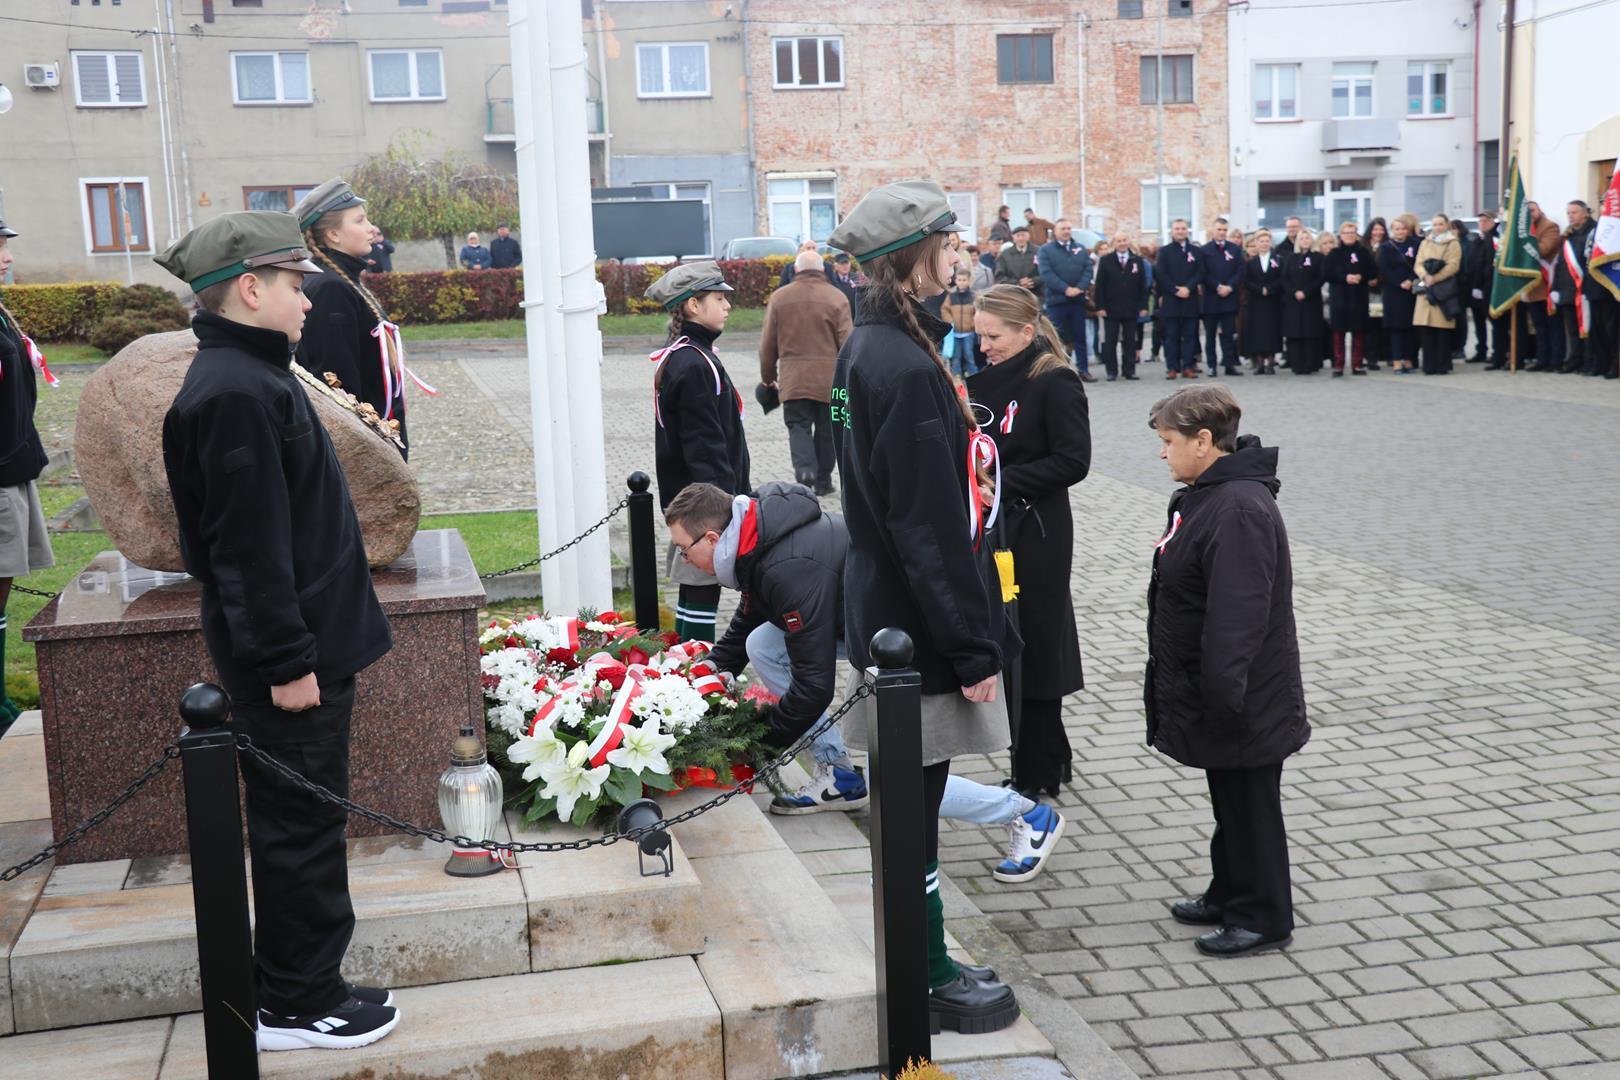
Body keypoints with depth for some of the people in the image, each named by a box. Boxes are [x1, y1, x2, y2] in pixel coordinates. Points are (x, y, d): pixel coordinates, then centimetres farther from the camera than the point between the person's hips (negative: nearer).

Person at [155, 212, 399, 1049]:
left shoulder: (256, 377, 13)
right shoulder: (234, 395, -20)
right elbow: (248, 547, -23)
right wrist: (286, 660, -21)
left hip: (309, 646, 10)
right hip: (289, 661, -10)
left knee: (306, 824, 17)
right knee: (298, 828, 1)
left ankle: (307, 982, 30)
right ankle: (295, 1007, 15)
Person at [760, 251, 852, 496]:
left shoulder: (779, 298, 1)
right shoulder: (836, 298, -3)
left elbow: (767, 344, 5)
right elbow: (847, 343, -4)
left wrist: (768, 376, 17)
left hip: (793, 379, 0)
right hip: (830, 378, 0)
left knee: (798, 424, 7)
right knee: (826, 428, 12)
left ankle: (804, 468, -17)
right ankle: (823, 480, 18)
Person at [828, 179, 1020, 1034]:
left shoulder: (866, 349, 9)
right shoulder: (907, 369, -22)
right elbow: (932, 527, -24)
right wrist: (974, 648, -18)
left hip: (883, 608, 10)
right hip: (922, 624, -10)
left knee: (910, 799, 20)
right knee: (915, 808, 3)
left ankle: (920, 962, 34)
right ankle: (930, 982, 17)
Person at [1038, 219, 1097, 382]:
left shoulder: (1081, 249, 14)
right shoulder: (1046, 250, 2)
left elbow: (1088, 270, 5)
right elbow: (1046, 273, -10)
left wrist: (1080, 288, -13)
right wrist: (1066, 289, -18)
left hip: (1078, 299, 4)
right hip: (1056, 300, -4)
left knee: (1081, 336, 7)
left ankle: (1083, 369, 11)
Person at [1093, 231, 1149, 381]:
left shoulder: (1137, 260, 7)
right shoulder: (1105, 261, 3)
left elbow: (1143, 285, 6)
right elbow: (1099, 285, 0)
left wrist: (1143, 306, -1)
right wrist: (1100, 307, -8)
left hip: (1131, 309, 1)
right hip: (1111, 308, -1)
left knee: (1130, 341, 4)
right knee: (1110, 341, 1)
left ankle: (1130, 370, 8)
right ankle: (1111, 371, 7)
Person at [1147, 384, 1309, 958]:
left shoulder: (1239, 510, -25)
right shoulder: (1205, 495, 9)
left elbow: (1236, 616, -31)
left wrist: (1221, 695, -30)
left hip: (1244, 703, -10)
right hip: (1215, 694, 10)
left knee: (1250, 804, 4)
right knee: (1228, 799, 21)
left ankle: (1264, 917, 17)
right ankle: (1230, 895, 35)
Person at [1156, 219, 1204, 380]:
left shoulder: (1195, 251, 11)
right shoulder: (1164, 251, 6)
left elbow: (1200, 273, 3)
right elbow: (1161, 274, -2)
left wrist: (1188, 288, -12)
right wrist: (1175, 291, -12)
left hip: (1190, 299, 2)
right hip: (1170, 299, -2)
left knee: (1189, 335, 1)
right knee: (1171, 335, -1)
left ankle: (1188, 367, 5)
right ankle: (1172, 368, 1)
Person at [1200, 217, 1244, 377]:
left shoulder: (1235, 249, 10)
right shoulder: (1204, 250, 3)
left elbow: (1240, 272, 4)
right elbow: (1203, 274, -4)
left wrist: (1229, 287, -11)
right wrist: (1218, 287, -14)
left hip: (1229, 297, 1)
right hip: (1210, 298, -1)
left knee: (1229, 333, 0)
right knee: (1210, 334, 3)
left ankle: (1230, 364, 1)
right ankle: (1211, 366, 6)